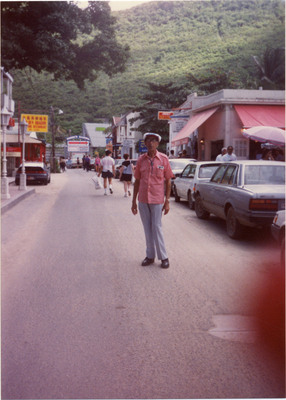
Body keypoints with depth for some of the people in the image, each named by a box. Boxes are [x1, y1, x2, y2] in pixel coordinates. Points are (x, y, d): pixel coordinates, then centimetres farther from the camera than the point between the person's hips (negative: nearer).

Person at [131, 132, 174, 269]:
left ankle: (163, 257, 10)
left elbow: (168, 181, 0)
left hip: (157, 199, -3)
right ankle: (150, 256, 20)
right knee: (147, 229, 10)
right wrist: (134, 201, 8)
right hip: (142, 200, 3)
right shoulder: (141, 160, 5)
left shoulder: (163, 159, -2)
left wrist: (167, 201, -5)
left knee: (156, 228, -2)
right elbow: (137, 181, 10)